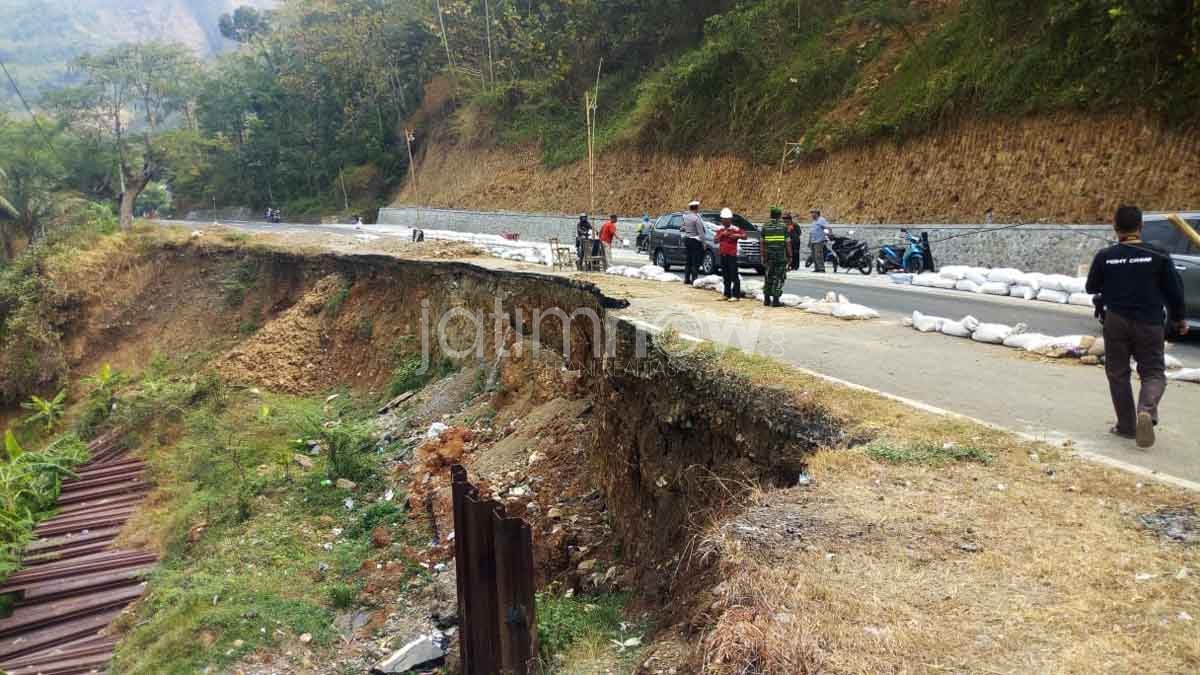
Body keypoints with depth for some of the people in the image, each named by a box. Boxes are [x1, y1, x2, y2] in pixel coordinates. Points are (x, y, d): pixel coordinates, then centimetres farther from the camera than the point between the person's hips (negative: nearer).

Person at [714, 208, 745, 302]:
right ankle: (727, 294, 19)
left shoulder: (735, 229, -4)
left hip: (732, 255, -6)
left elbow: (745, 236, -8)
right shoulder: (720, 230, 13)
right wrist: (722, 234, -8)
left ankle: (735, 295, -8)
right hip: (723, 255, 6)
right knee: (725, 276, 11)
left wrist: (738, 235, -25)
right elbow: (715, 240, 7)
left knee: (734, 275, -8)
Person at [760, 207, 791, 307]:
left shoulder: (765, 227, 4)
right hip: (781, 256, -3)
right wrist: (789, 256, 3)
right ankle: (775, 300, -5)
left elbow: (762, 243, 4)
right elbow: (787, 243, -4)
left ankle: (766, 299, 16)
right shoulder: (783, 226, -4)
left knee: (769, 278, 13)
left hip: (769, 256, 3)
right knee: (779, 278, 0)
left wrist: (763, 256, 10)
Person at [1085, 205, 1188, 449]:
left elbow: (1091, 288, 7)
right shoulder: (1158, 256, -6)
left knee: (1118, 374, 12)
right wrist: (1178, 318, 16)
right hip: (1150, 324, 0)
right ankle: (1146, 410, -20)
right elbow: (1175, 291, 0)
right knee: (1153, 372, 8)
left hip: (1116, 322, 0)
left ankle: (1126, 426, 14)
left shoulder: (1105, 257, -6)